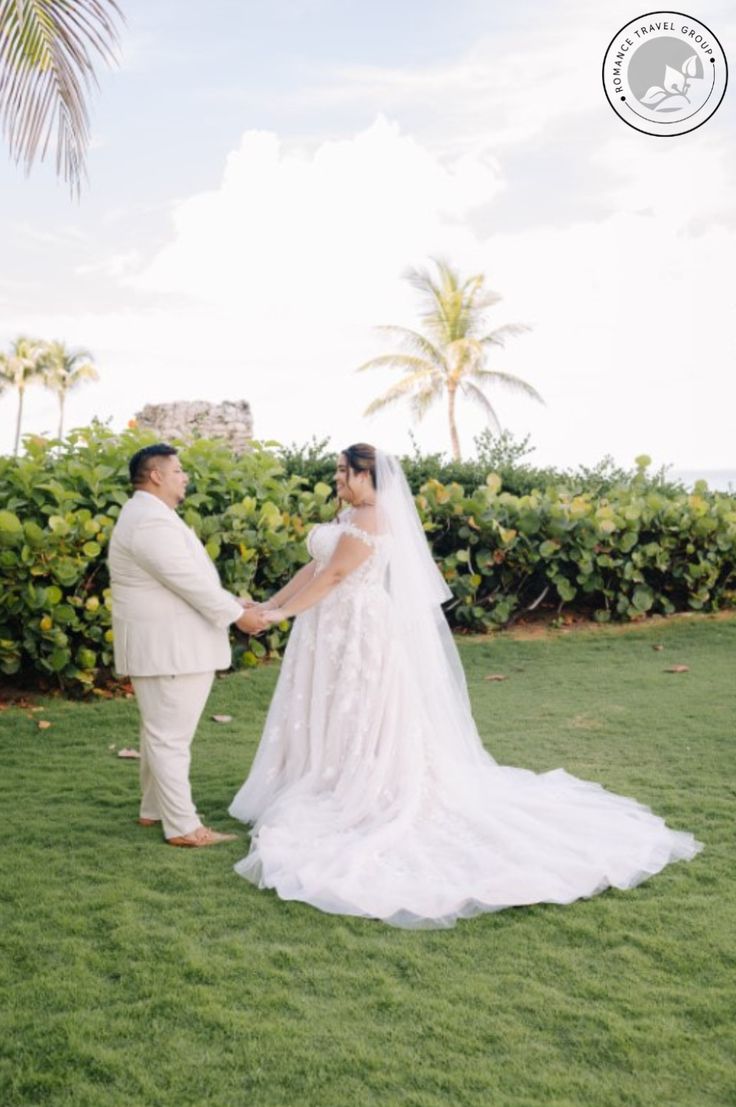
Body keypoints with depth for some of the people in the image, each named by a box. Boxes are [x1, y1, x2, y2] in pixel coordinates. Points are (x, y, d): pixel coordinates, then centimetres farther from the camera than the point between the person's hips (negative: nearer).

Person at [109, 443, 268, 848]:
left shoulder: (151, 516, 15)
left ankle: (153, 809, 30)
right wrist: (237, 614, -14)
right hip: (167, 646, -11)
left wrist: (236, 604, 13)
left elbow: (191, 576, 17)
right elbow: (189, 581, -23)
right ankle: (183, 826, 4)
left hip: (168, 642, 11)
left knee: (161, 731, 19)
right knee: (170, 736, -4)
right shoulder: (151, 520, -20)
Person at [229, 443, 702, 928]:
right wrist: (269, 604, 5)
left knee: (360, 723, -1)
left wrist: (284, 613, -18)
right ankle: (335, 798, 24)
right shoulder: (348, 515, 14)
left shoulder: (369, 520, -17)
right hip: (336, 634, 10)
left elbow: (332, 575, -21)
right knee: (333, 723, 15)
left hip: (358, 633, -10)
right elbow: (313, 567, 11)